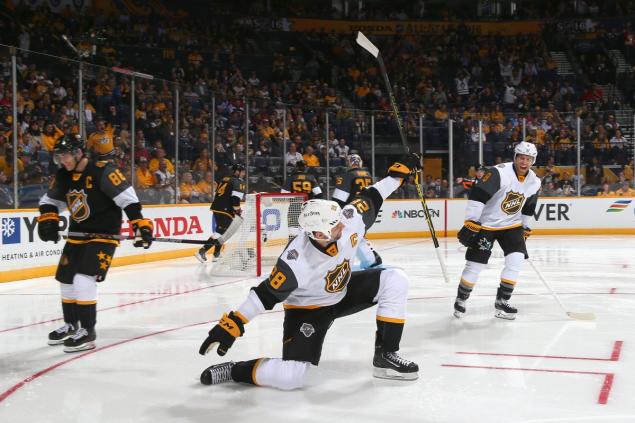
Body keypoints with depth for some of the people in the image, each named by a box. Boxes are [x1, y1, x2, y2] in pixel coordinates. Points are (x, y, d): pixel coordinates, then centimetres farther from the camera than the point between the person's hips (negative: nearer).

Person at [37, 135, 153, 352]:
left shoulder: (102, 172, -19)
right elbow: (49, 200, 17)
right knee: (66, 280, 14)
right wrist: (47, 220, -1)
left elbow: (128, 199, -22)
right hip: (77, 235, 8)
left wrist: (140, 225, -29)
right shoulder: (63, 176, 3)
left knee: (84, 280, -19)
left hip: (103, 235, -8)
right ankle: (71, 326, 34)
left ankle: (87, 332, -8)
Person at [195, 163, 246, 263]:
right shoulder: (238, 182, -5)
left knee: (221, 231, 20)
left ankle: (216, 254, 20)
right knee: (220, 232, -11)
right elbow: (235, 199, -17)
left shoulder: (225, 179, 21)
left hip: (216, 208, 9)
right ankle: (202, 251, -19)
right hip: (225, 210, -9)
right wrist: (238, 211, -6)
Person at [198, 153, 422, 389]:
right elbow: (265, 295, -29)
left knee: (395, 280, -12)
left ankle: (386, 356, -1)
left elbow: (370, 198, -6)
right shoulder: (296, 263, -38)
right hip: (307, 308, -6)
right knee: (290, 377, -21)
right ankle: (232, 371, 6)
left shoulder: (349, 220, -25)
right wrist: (232, 324, -31)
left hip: (343, 290, 7)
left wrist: (398, 172, -1)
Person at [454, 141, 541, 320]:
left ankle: (501, 302, 3)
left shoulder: (534, 182, -1)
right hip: (486, 224, -5)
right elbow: (477, 196, -26)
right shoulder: (499, 172, -23)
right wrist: (471, 224, -28)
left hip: (511, 225, 6)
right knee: (475, 264, -3)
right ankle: (460, 300, 19)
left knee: (516, 259, -10)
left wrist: (525, 229, 20)